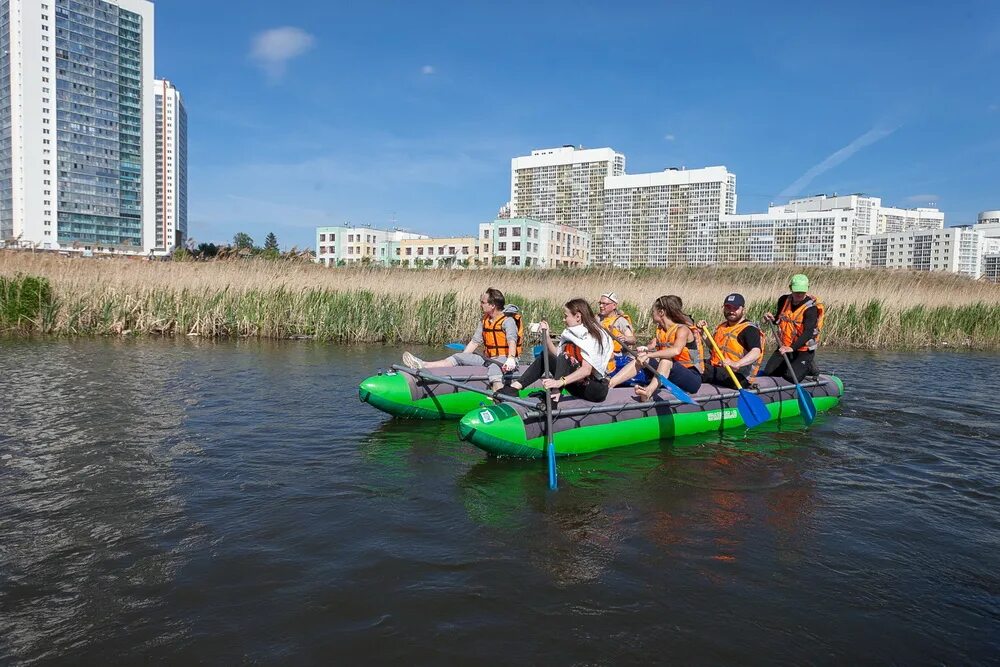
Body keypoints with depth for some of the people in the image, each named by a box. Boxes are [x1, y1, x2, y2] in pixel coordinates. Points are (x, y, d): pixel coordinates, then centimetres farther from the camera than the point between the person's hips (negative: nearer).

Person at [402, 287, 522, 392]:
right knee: (459, 357, -4)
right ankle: (423, 365, -12)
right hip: (488, 358, 8)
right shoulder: (485, 319, 11)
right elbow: (475, 341, 15)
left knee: (494, 368, -42)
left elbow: (512, 340, -33)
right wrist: (462, 359, 10)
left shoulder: (508, 320, -15)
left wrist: (510, 359, -51)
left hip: (504, 359, -8)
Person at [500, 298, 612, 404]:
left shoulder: (590, 336, -18)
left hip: (598, 389, -9)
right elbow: (556, 355, 6)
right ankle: (514, 388, -7)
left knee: (565, 357, -26)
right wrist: (546, 335, -4)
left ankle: (554, 397, -36)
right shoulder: (574, 333, 8)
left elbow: (586, 370, -31)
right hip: (580, 385, 9)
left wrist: (560, 382, -41)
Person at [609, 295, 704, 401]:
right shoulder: (660, 330, 11)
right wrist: (645, 349, -19)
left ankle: (648, 391, -54)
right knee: (641, 359, -12)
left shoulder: (682, 329, -14)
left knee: (666, 360, -34)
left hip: (693, 378, -7)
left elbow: (676, 350, -33)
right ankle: (609, 383, -26)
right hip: (670, 374, 7)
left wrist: (648, 355, -36)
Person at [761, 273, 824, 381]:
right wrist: (772, 318, -6)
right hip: (785, 347, 6)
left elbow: (808, 333, -31)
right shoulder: (784, 300, 0)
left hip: (804, 350, -6)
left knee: (791, 376, -19)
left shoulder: (811, 308, -20)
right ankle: (792, 365, 24)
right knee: (768, 373, -1)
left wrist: (792, 348, -44)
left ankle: (809, 367, 13)